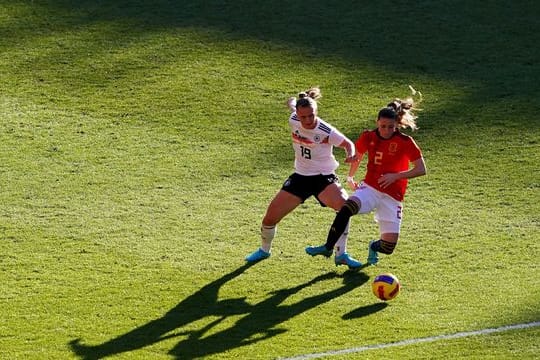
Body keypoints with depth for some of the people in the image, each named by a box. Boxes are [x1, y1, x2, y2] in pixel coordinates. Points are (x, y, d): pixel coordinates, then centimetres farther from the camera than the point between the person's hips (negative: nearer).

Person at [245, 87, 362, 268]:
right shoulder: (293, 121, -11)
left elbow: (347, 143, -10)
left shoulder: (327, 132, -23)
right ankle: (264, 250, 30)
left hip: (324, 178, -4)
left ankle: (341, 254, -22)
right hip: (300, 177, 4)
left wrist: (351, 155, -30)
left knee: (344, 206, -32)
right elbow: (292, 104, 10)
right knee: (270, 218, 0)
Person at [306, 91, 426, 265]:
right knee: (346, 208, -34)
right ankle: (327, 248, -18)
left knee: (388, 247, -10)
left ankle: (373, 247, 29)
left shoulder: (405, 142, -9)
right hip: (370, 188, 1)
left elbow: (421, 169, -8)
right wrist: (350, 176, 17)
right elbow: (357, 156, 22)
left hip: (392, 197, -1)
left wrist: (396, 176, -18)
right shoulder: (368, 137, 0)